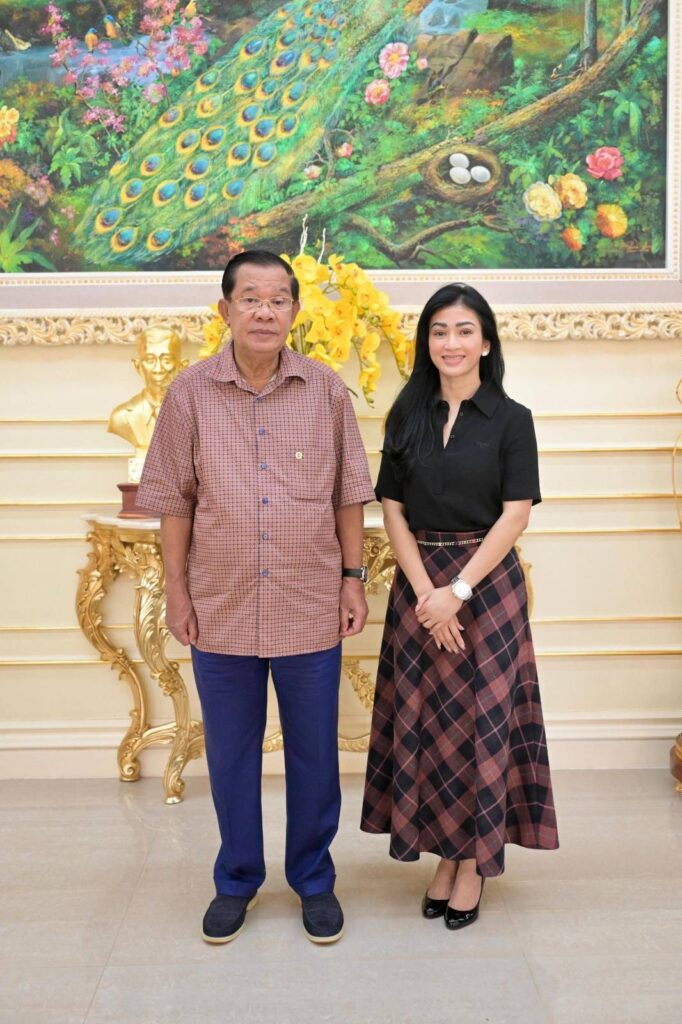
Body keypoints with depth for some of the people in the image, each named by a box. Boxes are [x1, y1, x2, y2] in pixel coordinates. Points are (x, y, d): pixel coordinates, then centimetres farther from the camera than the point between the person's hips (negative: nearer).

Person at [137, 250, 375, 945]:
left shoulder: (327, 391, -1)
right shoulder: (190, 393, -2)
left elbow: (347, 495, 5)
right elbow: (174, 500, 2)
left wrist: (352, 577, 2)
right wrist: (177, 589, 1)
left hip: (311, 610, 0)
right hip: (221, 610, 0)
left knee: (314, 752, 12)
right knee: (230, 753, 14)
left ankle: (314, 880, 33)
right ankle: (236, 881, 34)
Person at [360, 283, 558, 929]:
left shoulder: (511, 419, -2)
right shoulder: (407, 416, 6)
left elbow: (515, 514, -8)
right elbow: (393, 510, 2)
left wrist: (459, 590, -16)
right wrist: (426, 592, -10)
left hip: (486, 582, -3)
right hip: (418, 585, 3)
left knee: (482, 718, 3)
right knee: (426, 719, 8)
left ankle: (475, 863, 19)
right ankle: (444, 855, 24)